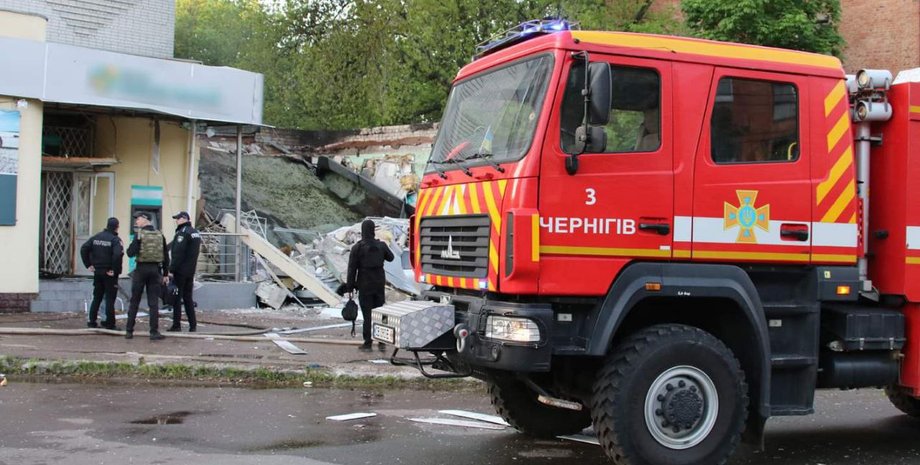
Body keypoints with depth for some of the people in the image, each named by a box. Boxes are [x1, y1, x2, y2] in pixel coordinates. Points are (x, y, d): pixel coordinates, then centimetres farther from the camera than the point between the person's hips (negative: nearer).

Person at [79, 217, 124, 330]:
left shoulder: (96, 237, 7)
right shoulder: (115, 240, -12)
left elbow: (84, 248, 2)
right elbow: (118, 254, -27)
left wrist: (88, 265, 4)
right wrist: (115, 270, -17)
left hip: (97, 272, 6)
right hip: (109, 274, -6)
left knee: (96, 298, 15)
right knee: (110, 299, 1)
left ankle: (92, 322, 15)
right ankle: (109, 324, 3)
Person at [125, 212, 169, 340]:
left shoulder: (139, 234, -8)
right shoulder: (160, 235, 5)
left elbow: (131, 253, -15)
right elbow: (166, 256, 6)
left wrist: (129, 248, 7)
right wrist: (165, 274, 12)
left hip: (141, 269, -3)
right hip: (155, 269, 3)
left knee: (134, 301, 7)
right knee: (153, 303, 4)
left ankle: (129, 331, 11)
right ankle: (154, 332, 1)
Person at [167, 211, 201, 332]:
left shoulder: (182, 232, -15)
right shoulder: (196, 233, 14)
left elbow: (177, 253, -20)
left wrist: (171, 270, -18)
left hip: (180, 271, -8)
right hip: (191, 271, 8)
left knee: (177, 297, -2)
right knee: (188, 297, 13)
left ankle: (176, 325, 0)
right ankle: (193, 325, 10)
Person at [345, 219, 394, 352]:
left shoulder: (357, 248, -10)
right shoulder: (381, 245, 0)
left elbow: (352, 269, -9)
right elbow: (390, 257, 20)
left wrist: (350, 286, -3)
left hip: (365, 286, -3)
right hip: (379, 285, 3)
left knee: (367, 314, 0)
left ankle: (368, 343, 2)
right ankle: (382, 341, 11)